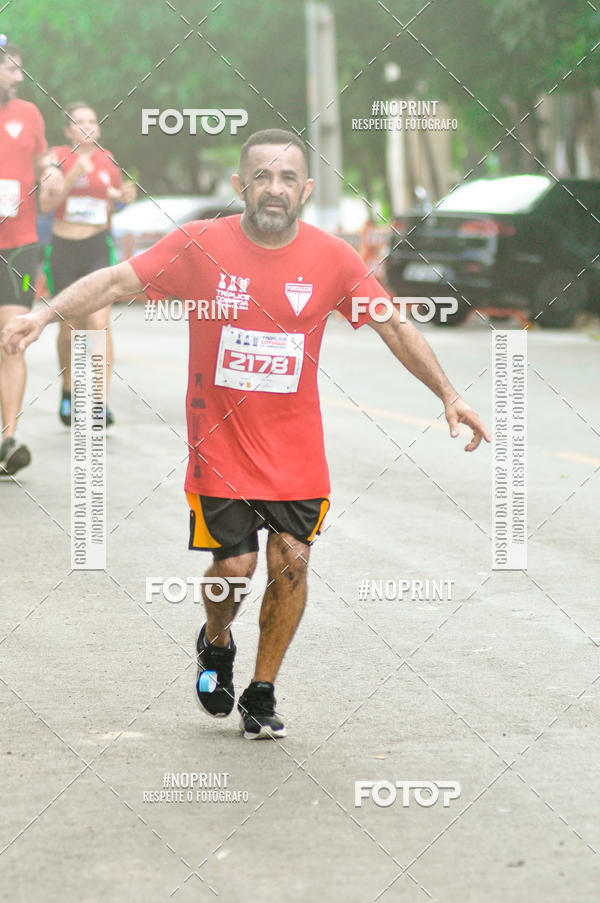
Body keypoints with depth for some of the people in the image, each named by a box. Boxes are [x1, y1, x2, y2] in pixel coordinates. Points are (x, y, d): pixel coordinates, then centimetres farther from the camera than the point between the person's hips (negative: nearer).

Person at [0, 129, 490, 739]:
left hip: (295, 453, 2)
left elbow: (394, 325, 3)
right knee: (234, 566, -5)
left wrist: (448, 395, 1)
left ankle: (262, 693, 17)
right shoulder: (201, 246, -10)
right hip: (220, 444, -2)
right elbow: (118, 280, -8)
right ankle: (215, 643, 30)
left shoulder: (331, 258, -5)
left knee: (290, 563, -2)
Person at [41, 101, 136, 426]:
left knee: (99, 323, -15)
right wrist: (72, 178, -25)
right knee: (69, 327, 7)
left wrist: (126, 194, -1)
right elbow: (46, 204, -13)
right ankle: (68, 392, 31)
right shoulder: (58, 157, -3)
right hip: (63, 249, 0)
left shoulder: (106, 159, 5)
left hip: (98, 248, 0)